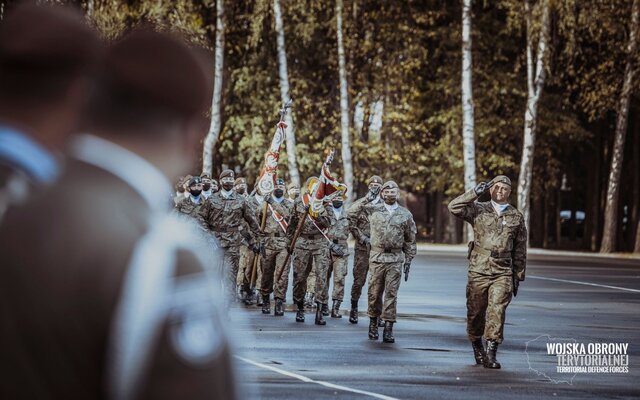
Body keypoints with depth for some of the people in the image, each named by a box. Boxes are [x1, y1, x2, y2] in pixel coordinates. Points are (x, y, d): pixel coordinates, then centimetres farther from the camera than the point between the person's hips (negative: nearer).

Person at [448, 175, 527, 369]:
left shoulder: (516, 216, 10)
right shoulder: (479, 210, 6)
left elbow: (520, 250, 13)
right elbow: (454, 207, -10)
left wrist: (518, 276, 12)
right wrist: (476, 192, -12)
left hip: (503, 273, 0)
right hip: (478, 271, 0)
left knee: (497, 312, -12)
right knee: (475, 312, 6)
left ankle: (491, 354, -13)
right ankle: (477, 348, 27)